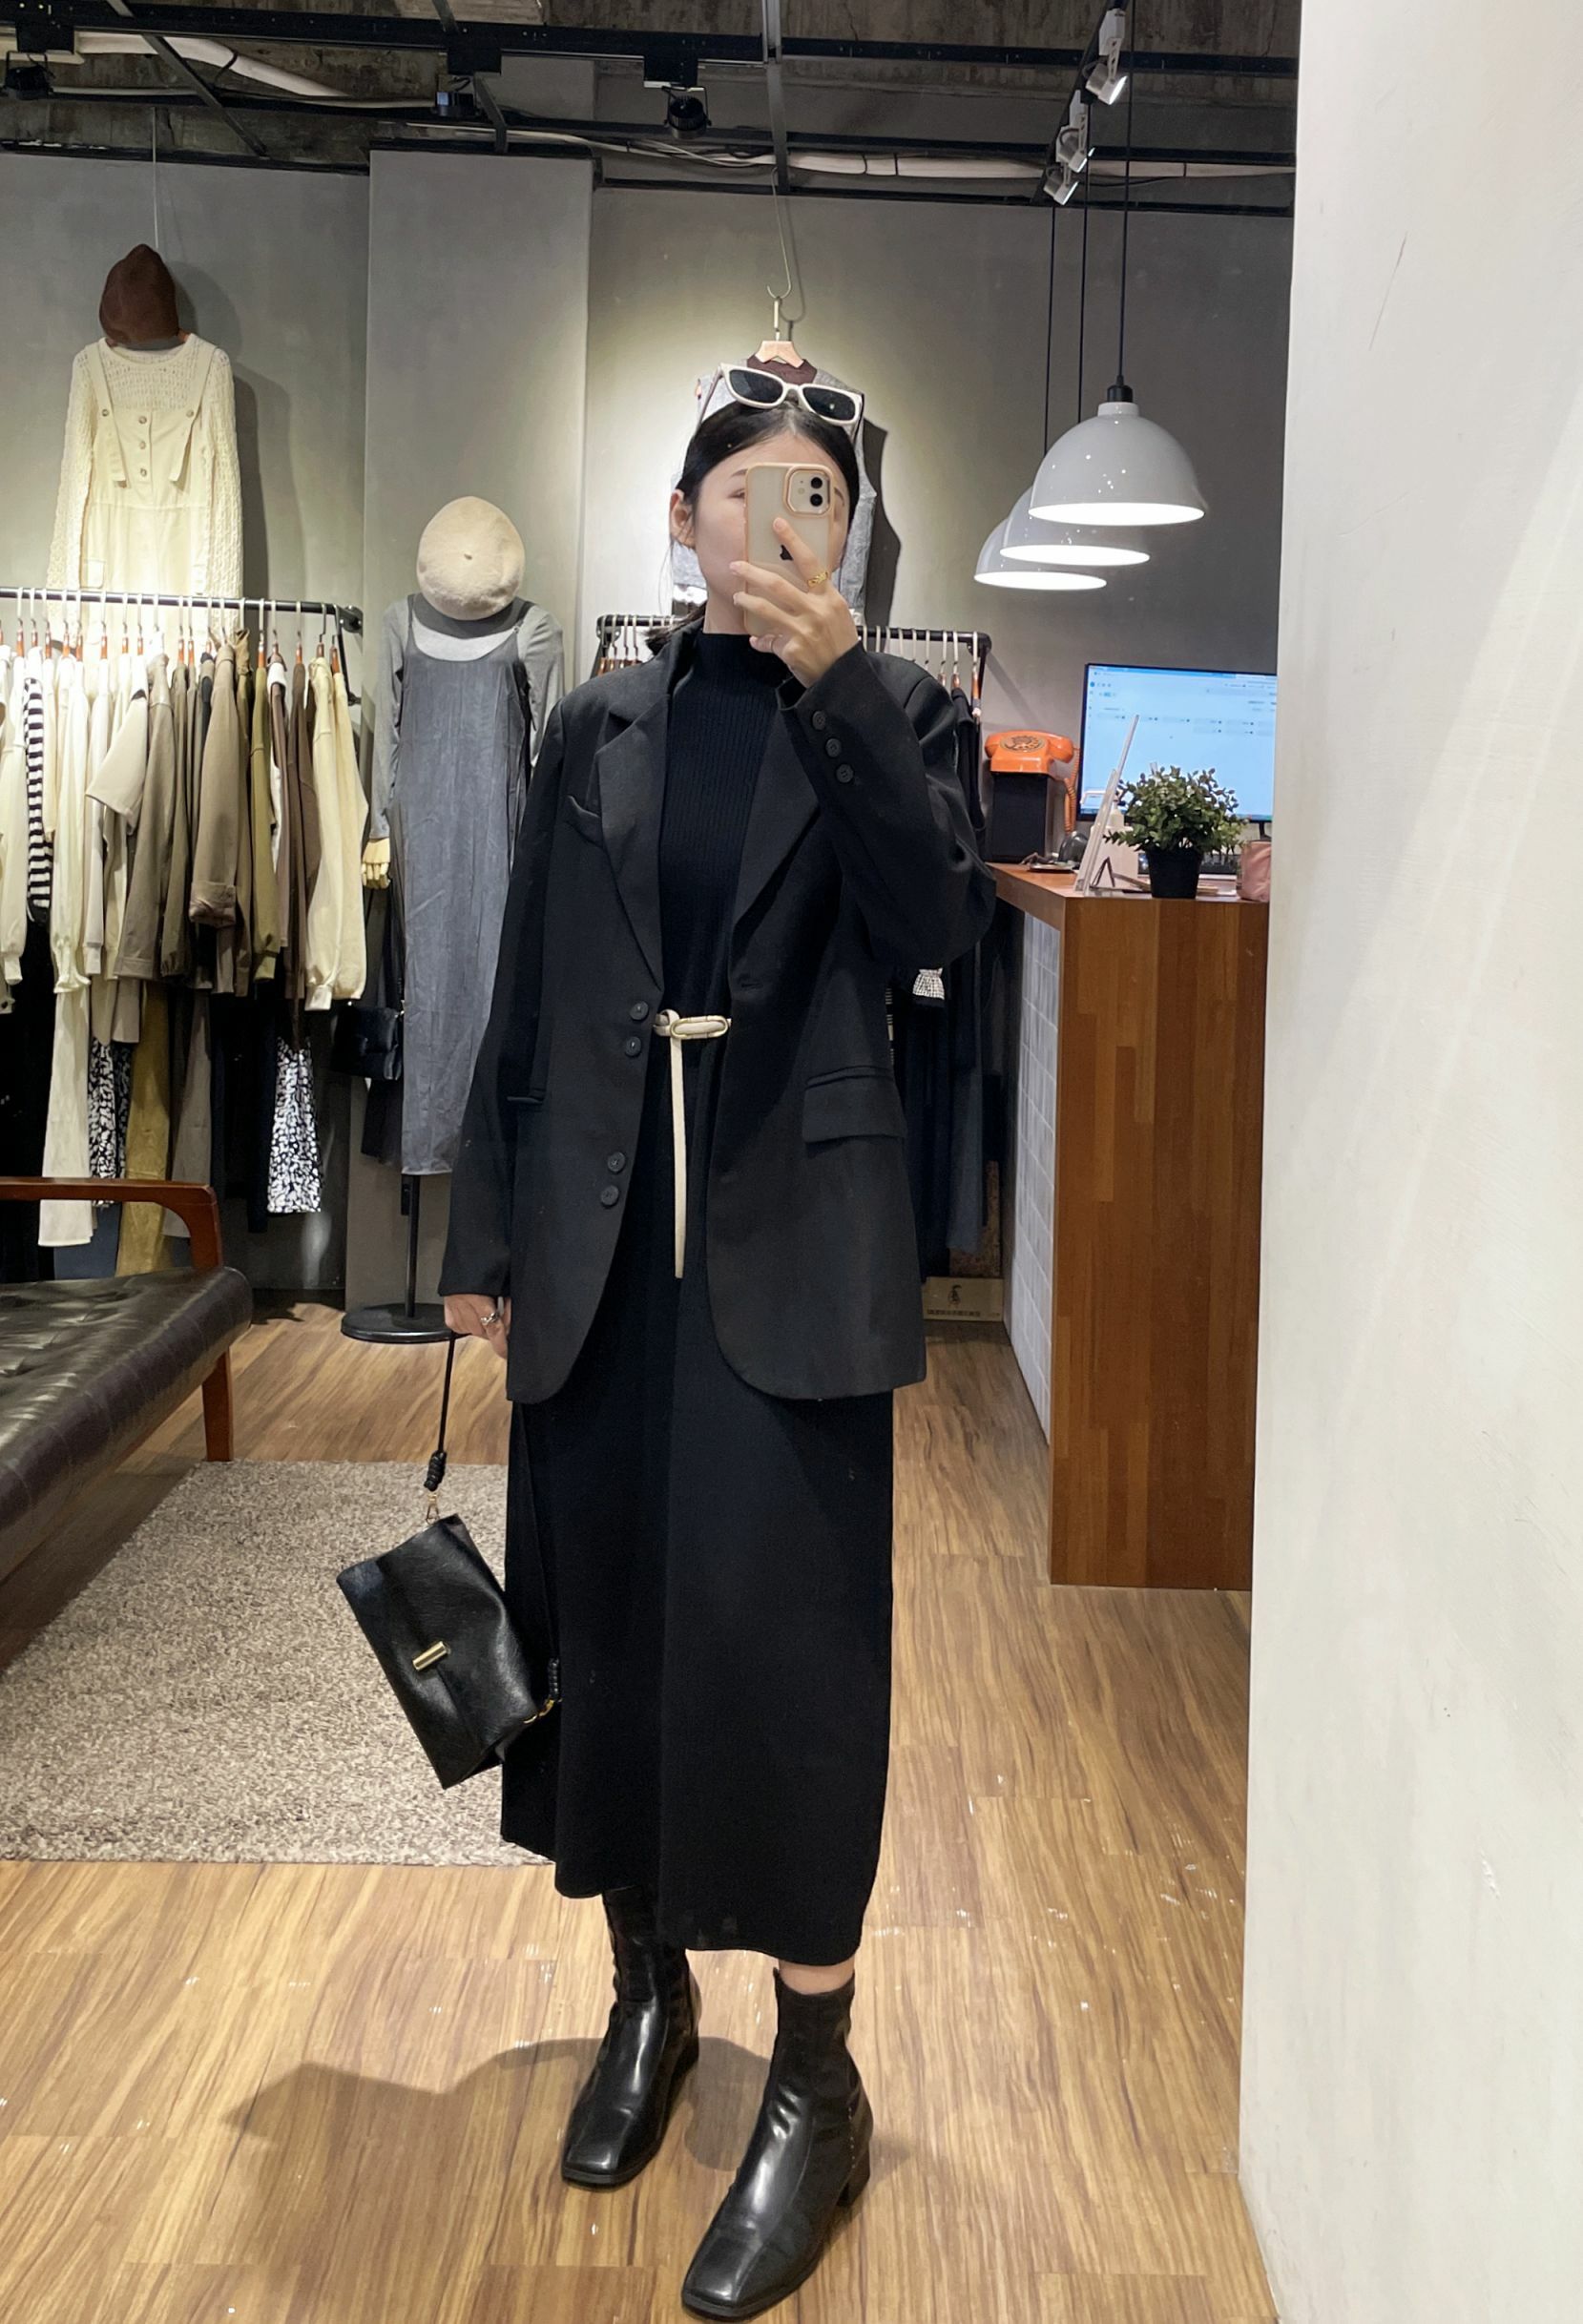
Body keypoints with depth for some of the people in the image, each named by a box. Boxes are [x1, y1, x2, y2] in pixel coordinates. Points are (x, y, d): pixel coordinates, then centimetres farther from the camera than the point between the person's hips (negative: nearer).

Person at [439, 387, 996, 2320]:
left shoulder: (889, 710, 4)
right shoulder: (599, 727, 10)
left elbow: (938, 917, -13)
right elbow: (525, 997, 10)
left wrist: (834, 680, -20)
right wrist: (486, 1235, 9)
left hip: (791, 1237, -3)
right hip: (602, 1234, 4)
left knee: (778, 1637, -6)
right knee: (600, 1615, 10)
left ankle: (815, 2086, 9)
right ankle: (646, 1998, 30)